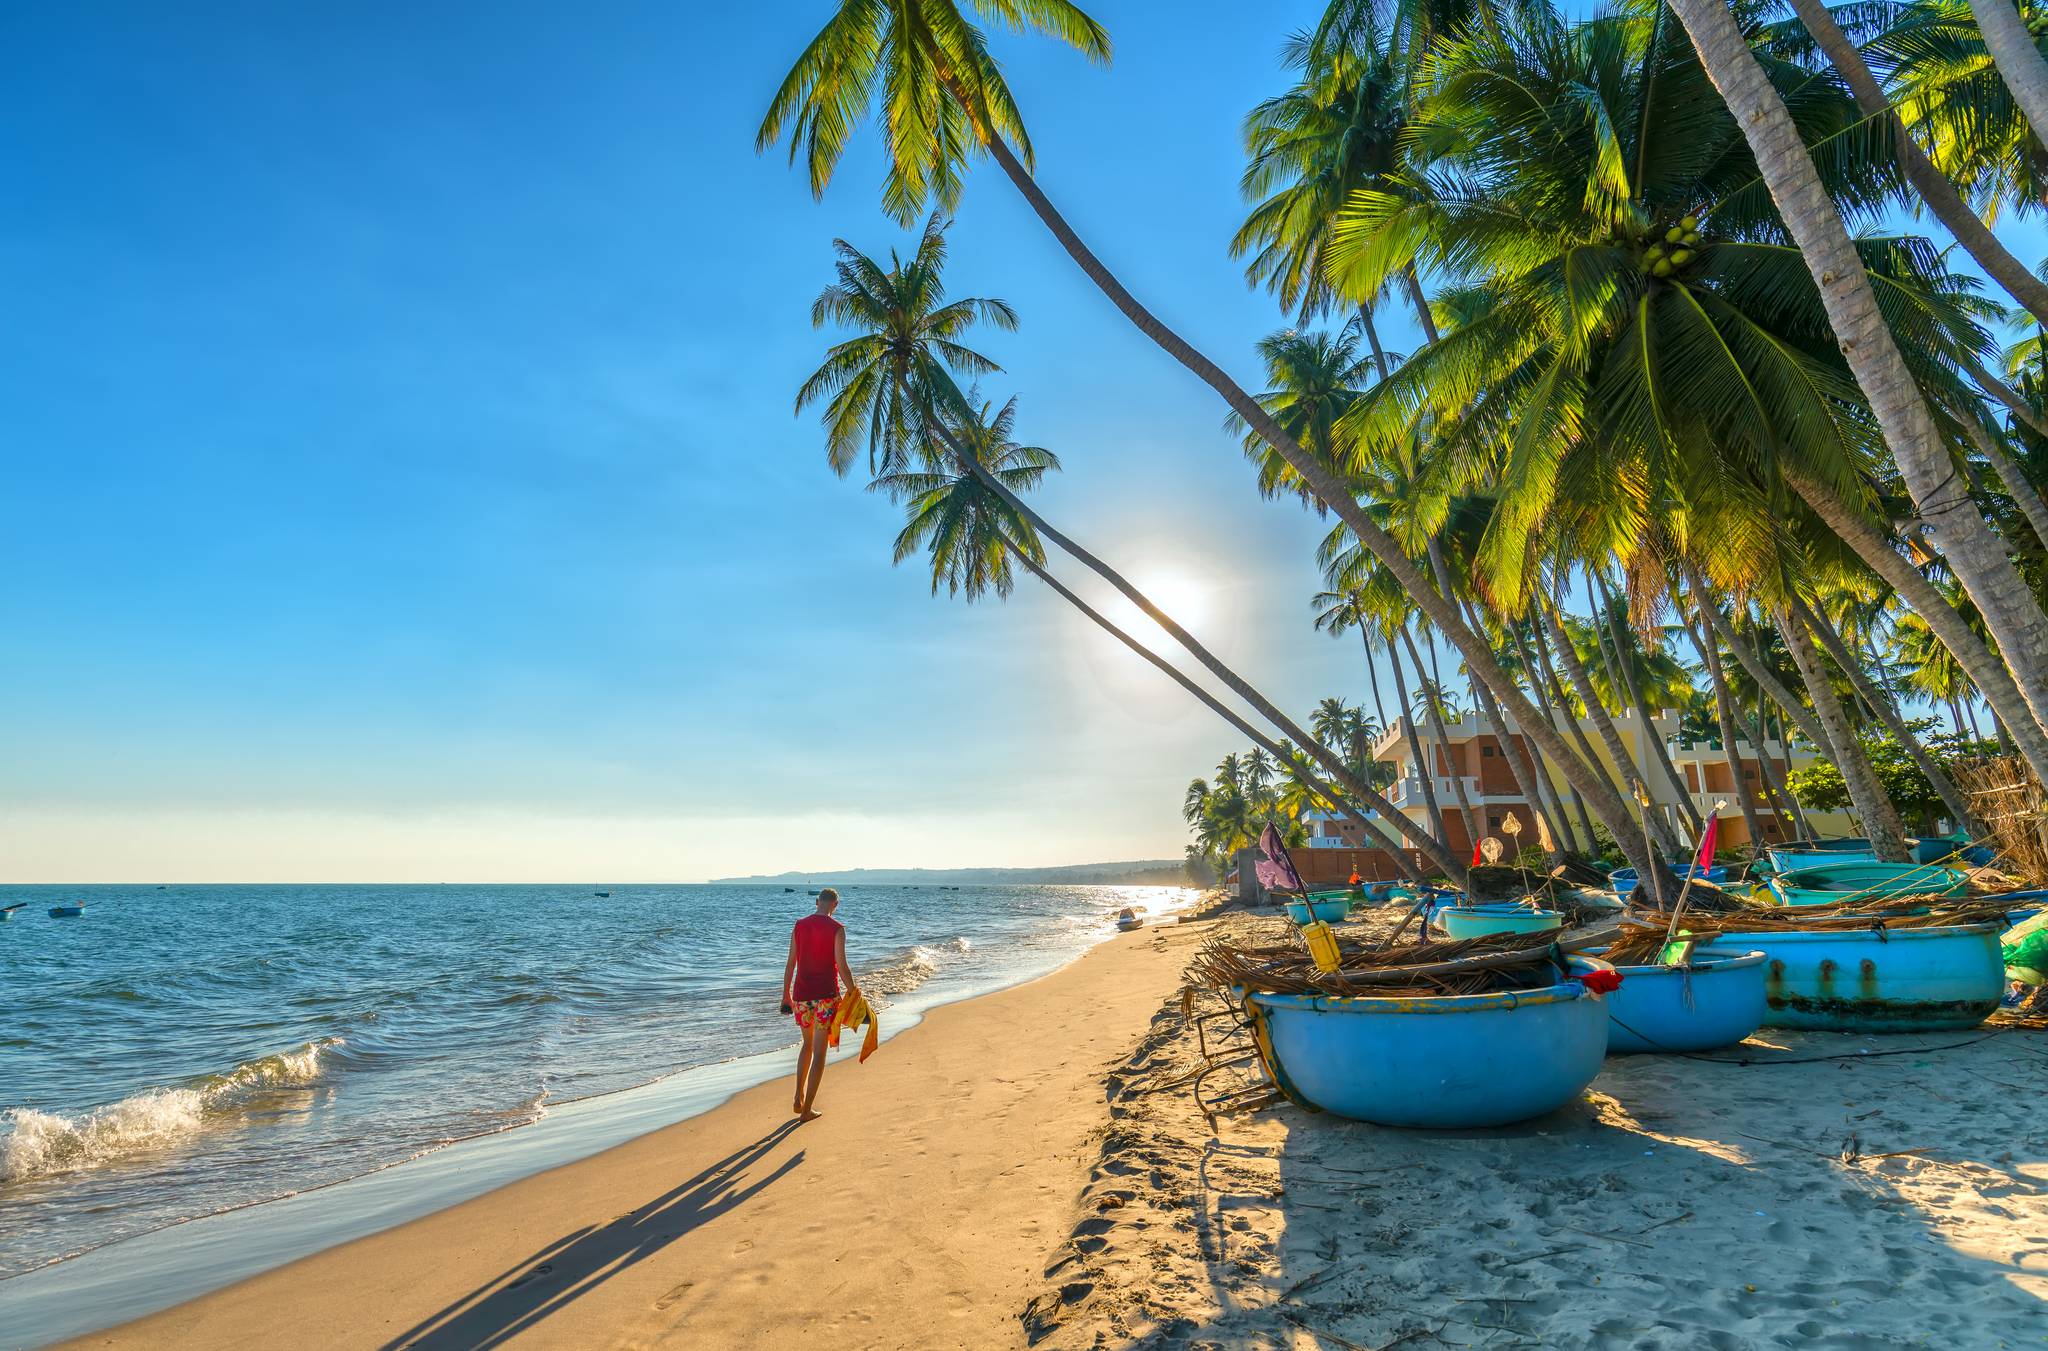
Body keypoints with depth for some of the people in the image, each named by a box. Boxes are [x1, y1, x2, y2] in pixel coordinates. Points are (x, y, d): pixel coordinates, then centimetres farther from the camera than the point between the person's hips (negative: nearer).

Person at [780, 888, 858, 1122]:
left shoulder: (799, 926, 3)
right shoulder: (836, 928, -10)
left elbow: (790, 963, 6)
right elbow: (841, 966, -12)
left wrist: (786, 994, 15)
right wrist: (853, 990, 2)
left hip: (801, 994, 5)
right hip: (825, 995, -4)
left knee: (807, 1044, 23)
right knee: (819, 1052, 4)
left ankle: (798, 1099, 20)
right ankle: (807, 1109, 7)